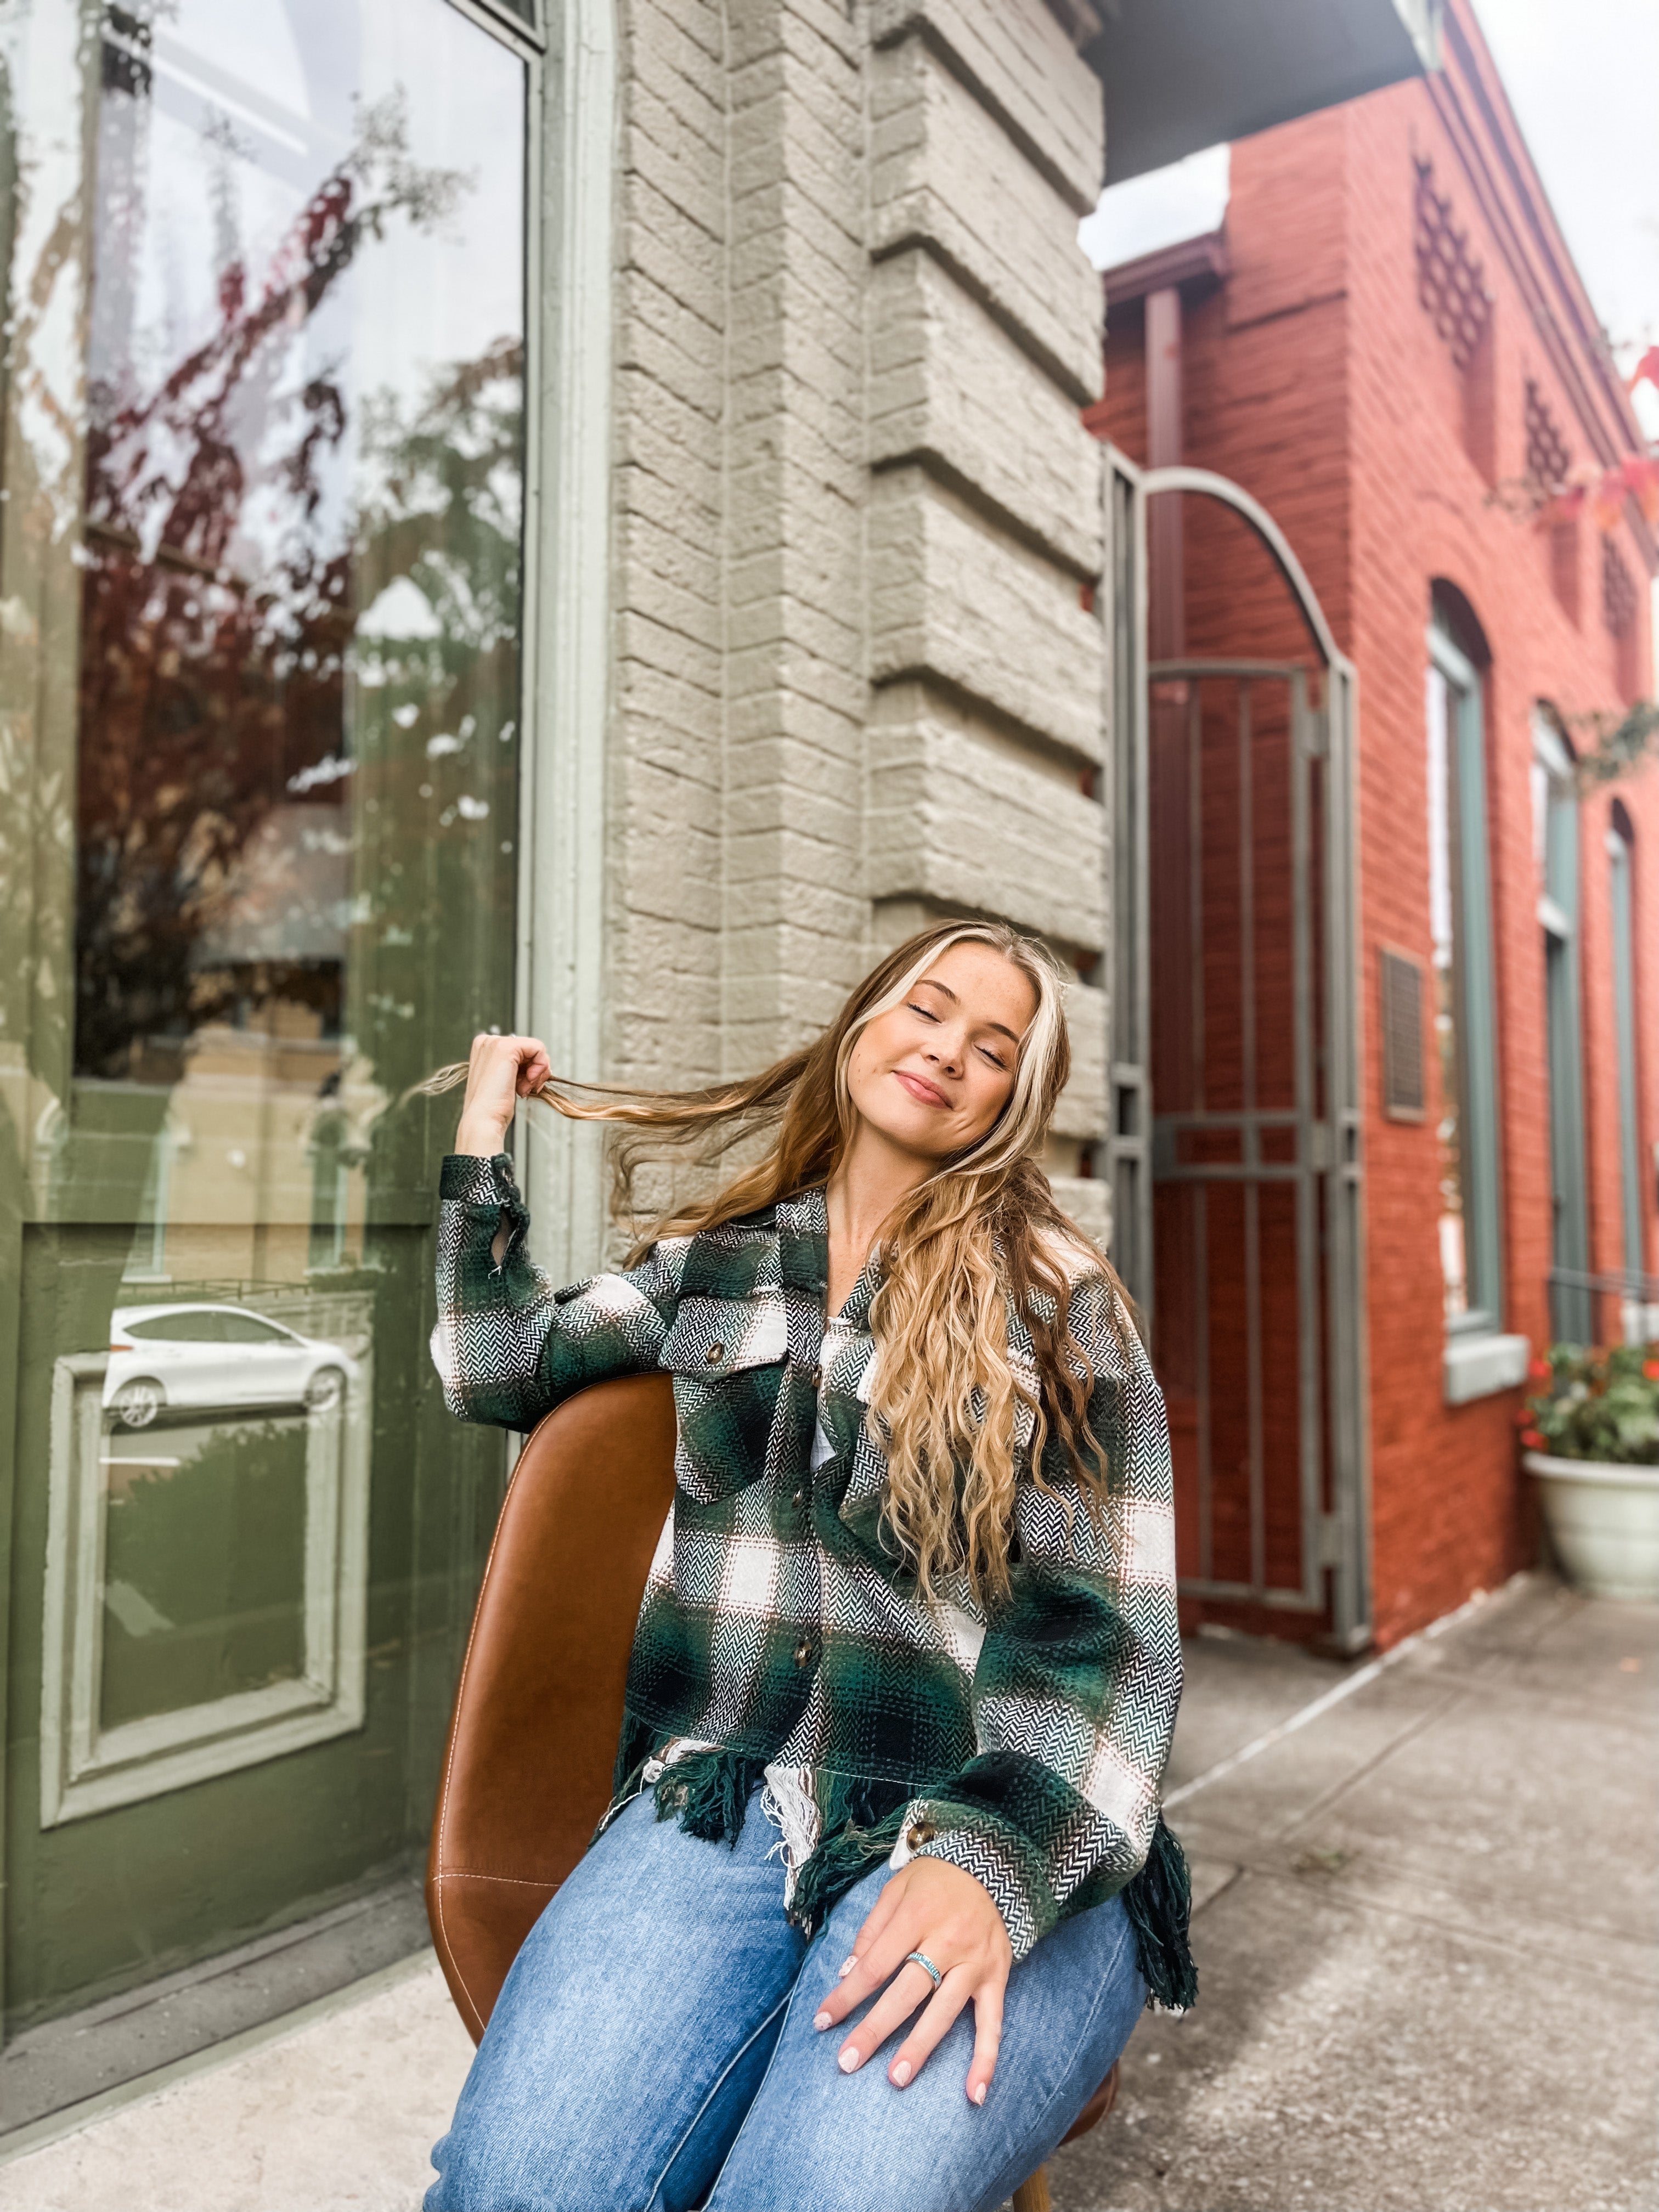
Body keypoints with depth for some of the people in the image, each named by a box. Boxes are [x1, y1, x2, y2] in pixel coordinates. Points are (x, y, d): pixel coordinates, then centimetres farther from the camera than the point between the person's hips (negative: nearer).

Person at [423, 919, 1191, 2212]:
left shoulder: (1057, 1296, 4)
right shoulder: (717, 1259, 16)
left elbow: (1110, 1632, -4)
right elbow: (504, 1372, 24)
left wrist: (994, 1860, -20)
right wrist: (484, 1134, 24)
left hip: (1004, 1836, -2)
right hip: (718, 1811, 3)